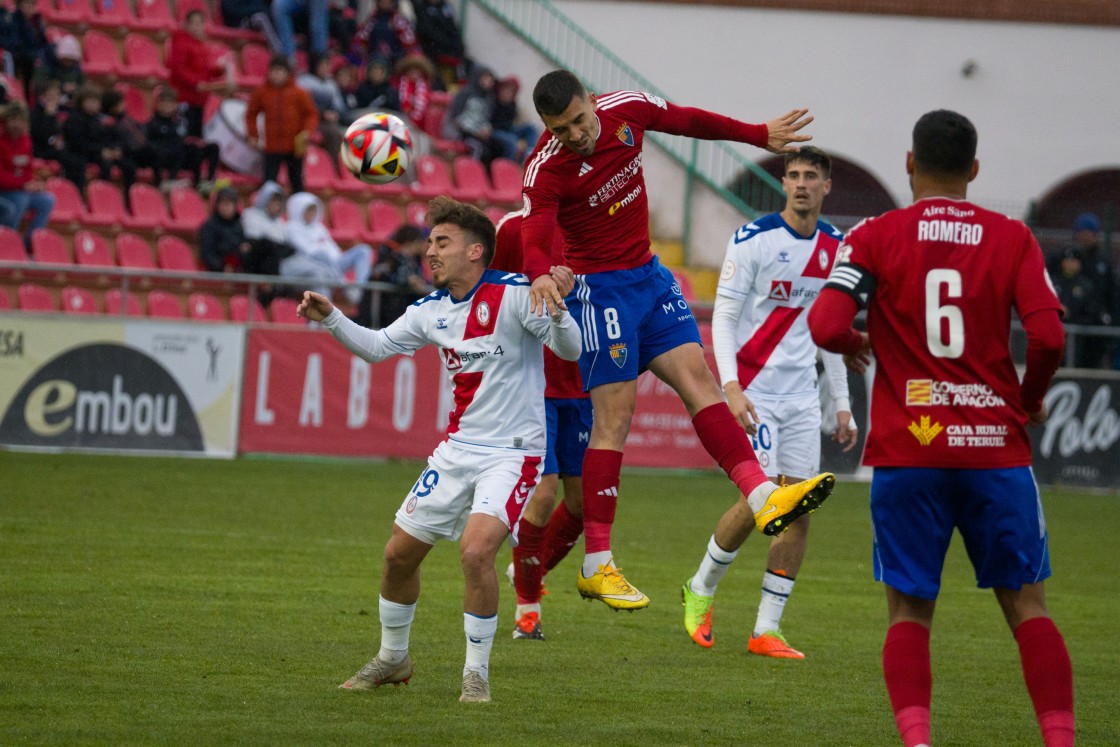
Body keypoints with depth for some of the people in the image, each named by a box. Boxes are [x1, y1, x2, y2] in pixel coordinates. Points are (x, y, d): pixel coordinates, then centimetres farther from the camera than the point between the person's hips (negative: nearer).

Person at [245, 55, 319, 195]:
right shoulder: (262, 93, 1)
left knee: (297, 183, 13)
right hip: (272, 148, 0)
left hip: (295, 147, 0)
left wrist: (307, 132, -14)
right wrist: (253, 136, 4)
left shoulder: (298, 93, -2)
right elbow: (251, 114, 12)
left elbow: (312, 114, 2)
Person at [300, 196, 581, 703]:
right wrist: (330, 319, 4)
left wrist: (555, 307, -39)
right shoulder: (433, 310, 6)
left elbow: (569, 349, -19)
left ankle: (477, 673, -9)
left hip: (513, 452, -7)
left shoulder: (513, 294, -14)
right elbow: (377, 346, 19)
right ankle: (393, 658, 33)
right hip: (458, 448, 7)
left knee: (476, 549, -26)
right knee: (399, 553, 9)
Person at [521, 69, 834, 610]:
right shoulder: (547, 170, -21)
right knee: (614, 417, -8)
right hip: (600, 288, -6)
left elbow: (690, 122, 12)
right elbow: (534, 240, -31)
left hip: (649, 276, 6)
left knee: (697, 378, -5)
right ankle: (596, 566, -5)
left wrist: (759, 136, 22)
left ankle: (762, 496, -14)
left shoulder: (626, 110, -5)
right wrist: (542, 276, -54)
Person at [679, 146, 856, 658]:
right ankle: (700, 589, 13)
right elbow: (722, 316, -10)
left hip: (802, 395, 5)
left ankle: (766, 631, 4)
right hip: (753, 389, -5)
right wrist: (731, 388, -21)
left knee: (798, 508, -1)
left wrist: (842, 404, 14)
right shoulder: (754, 239, -9)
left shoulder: (836, 247, 8)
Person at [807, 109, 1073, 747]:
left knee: (910, 611, 6)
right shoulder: (1013, 239, 3)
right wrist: (1031, 400, 11)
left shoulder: (875, 236, 1)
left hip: (907, 453, 0)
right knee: (1027, 603, 8)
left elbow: (827, 327, -11)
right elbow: (1048, 337, -8)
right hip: (996, 449, 0)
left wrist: (854, 346, 11)